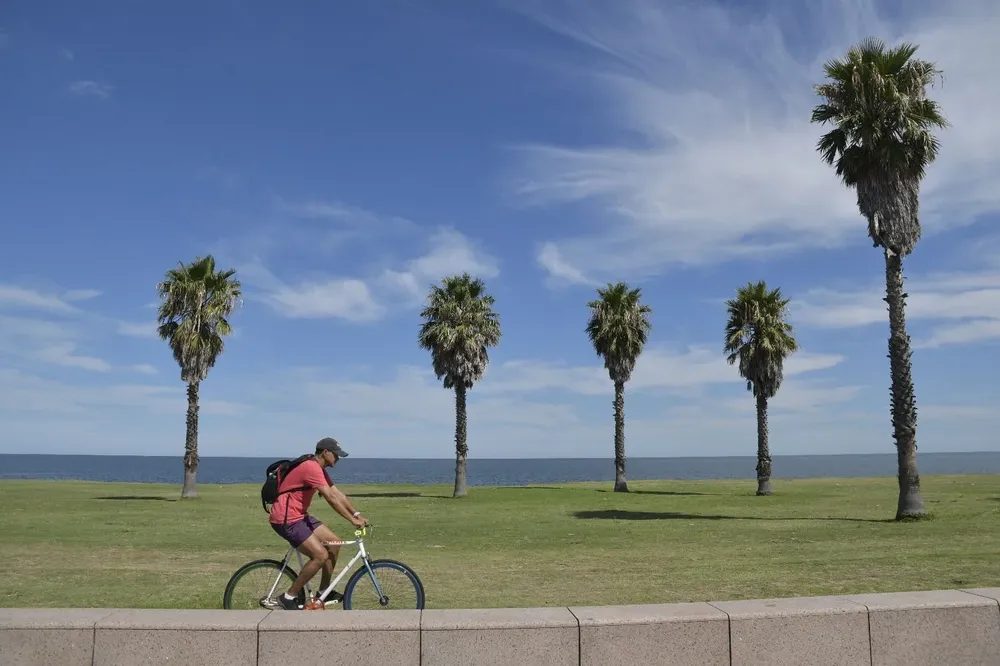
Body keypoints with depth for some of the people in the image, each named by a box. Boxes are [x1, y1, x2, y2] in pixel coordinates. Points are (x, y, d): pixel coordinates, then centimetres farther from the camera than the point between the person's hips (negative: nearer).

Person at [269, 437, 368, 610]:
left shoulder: (319, 469, 12)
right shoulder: (311, 468, -21)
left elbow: (338, 494, 11)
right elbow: (331, 498, -26)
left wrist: (358, 514, 4)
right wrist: (352, 520, -23)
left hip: (299, 516, 10)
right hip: (286, 519, -10)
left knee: (334, 543, 9)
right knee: (320, 555, -17)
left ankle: (324, 591, 20)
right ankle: (289, 597, -5)